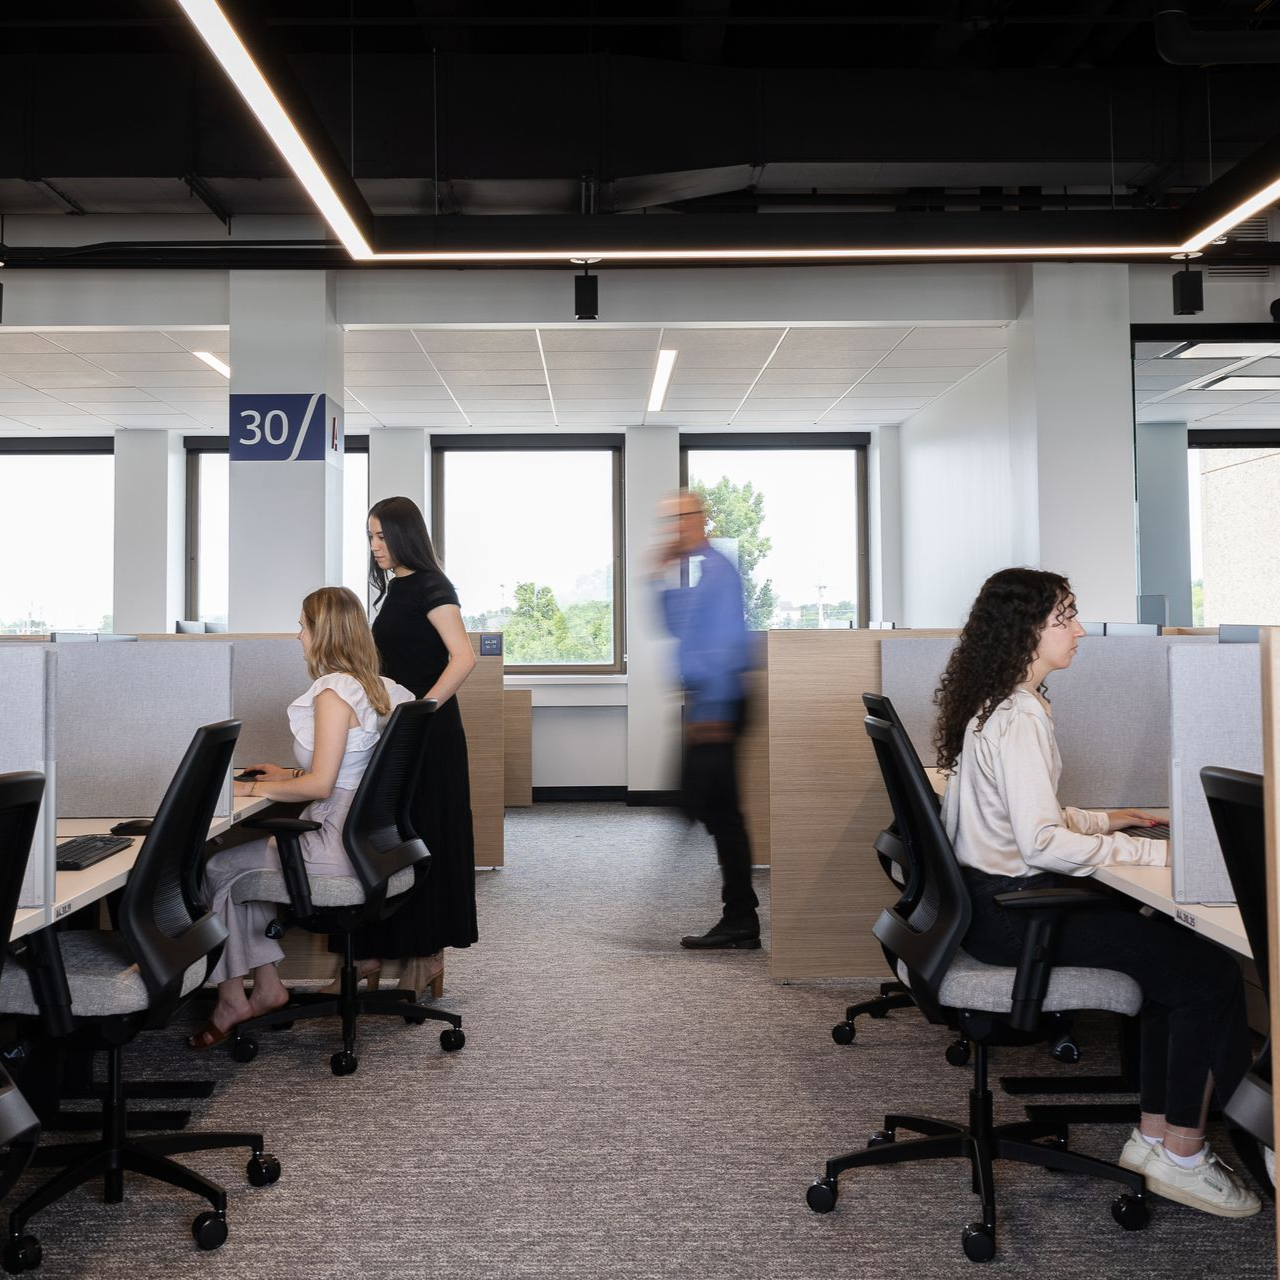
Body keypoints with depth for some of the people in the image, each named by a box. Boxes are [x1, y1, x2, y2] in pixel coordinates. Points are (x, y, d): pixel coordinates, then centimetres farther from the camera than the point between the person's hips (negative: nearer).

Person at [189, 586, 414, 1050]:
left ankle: (231, 997, 18)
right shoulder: (373, 687, 10)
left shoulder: (333, 692, -19)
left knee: (216, 865, 6)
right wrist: (288, 774, 17)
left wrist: (252, 788, -10)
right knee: (242, 855, 17)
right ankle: (265, 984, 18)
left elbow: (320, 785, -22)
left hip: (336, 850, -9)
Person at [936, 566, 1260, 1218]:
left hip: (990, 896, 10)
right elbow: (1040, 842, -26)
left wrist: (1100, 820, 16)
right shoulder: (1019, 718, -20)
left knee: (1172, 951, 10)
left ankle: (1153, 1135, 15)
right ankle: (1182, 1158, 6)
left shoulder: (997, 706, 12)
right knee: (1208, 972, -7)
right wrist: (1154, 852, -19)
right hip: (1009, 916, -10)